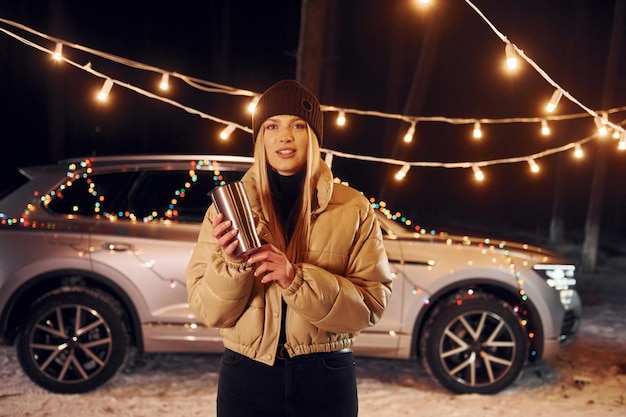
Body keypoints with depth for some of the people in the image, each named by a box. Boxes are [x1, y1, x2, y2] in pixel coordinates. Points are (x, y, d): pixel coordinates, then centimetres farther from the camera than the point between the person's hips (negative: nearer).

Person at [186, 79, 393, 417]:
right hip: (246, 377, 1)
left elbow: (372, 304, -10)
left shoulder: (352, 209, -3)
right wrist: (233, 265, -22)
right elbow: (207, 311, -4)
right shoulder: (228, 206, -2)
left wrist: (296, 278, -21)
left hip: (326, 377, 0)